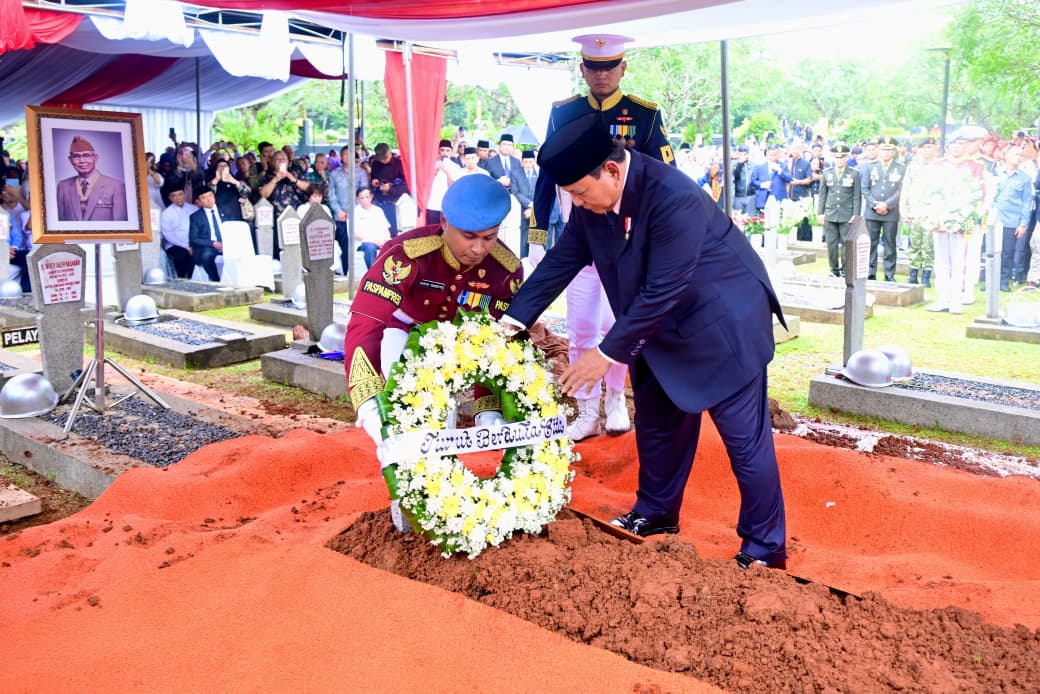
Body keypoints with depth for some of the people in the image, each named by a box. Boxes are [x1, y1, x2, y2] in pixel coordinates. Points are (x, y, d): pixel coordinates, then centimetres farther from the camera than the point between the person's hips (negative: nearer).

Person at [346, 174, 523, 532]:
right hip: (402, 329, -4)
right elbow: (363, 326, -45)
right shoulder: (406, 253, -38)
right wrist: (369, 407, -58)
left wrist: (489, 411, -31)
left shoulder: (507, 269, -25)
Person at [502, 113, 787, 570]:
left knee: (745, 439, 0)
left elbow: (661, 292, -32)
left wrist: (608, 353, -26)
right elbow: (562, 260, -3)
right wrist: (511, 321, -6)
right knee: (655, 423, 18)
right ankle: (656, 513, 38)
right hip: (661, 328, 8)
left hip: (722, 324, -7)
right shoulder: (594, 200, -10)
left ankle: (765, 550, 15)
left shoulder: (674, 199, -33)